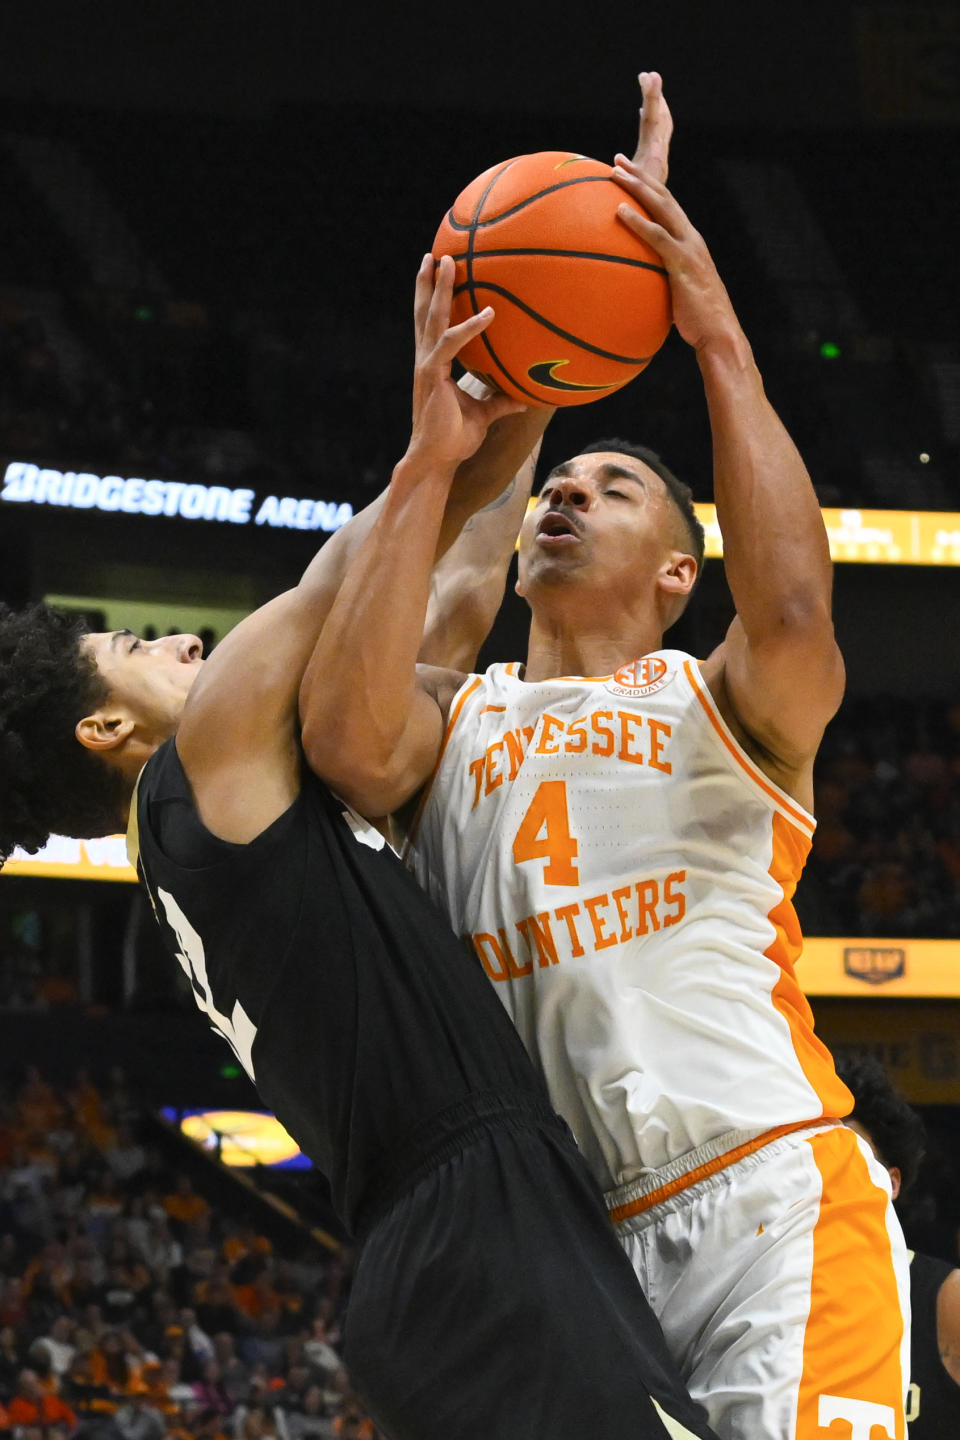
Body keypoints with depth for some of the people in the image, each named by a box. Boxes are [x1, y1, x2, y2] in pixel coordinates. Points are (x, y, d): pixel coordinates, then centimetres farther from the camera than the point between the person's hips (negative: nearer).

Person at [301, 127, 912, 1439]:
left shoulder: (723, 701, 13)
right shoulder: (454, 721, 19)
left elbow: (791, 613, -13)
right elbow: (350, 743, -7)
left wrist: (721, 343, -9)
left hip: (770, 1203, -3)